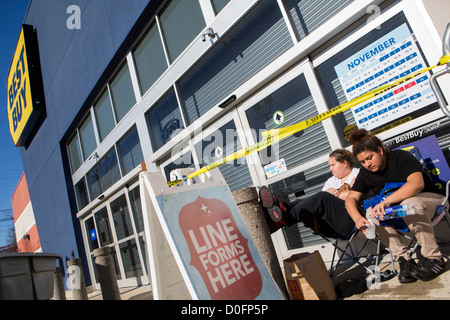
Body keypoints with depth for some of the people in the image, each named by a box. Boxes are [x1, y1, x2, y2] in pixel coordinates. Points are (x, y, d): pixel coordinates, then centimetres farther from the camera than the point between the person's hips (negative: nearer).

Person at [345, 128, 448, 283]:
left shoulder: (400, 157, -17)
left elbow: (417, 183, -33)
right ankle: (404, 258, -18)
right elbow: (351, 198, -4)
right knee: (371, 213, -23)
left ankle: (434, 258, -23)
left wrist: (387, 201, -44)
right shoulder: (365, 173, 0)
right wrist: (357, 218, -26)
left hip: (429, 198, -5)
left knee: (409, 204, -38)